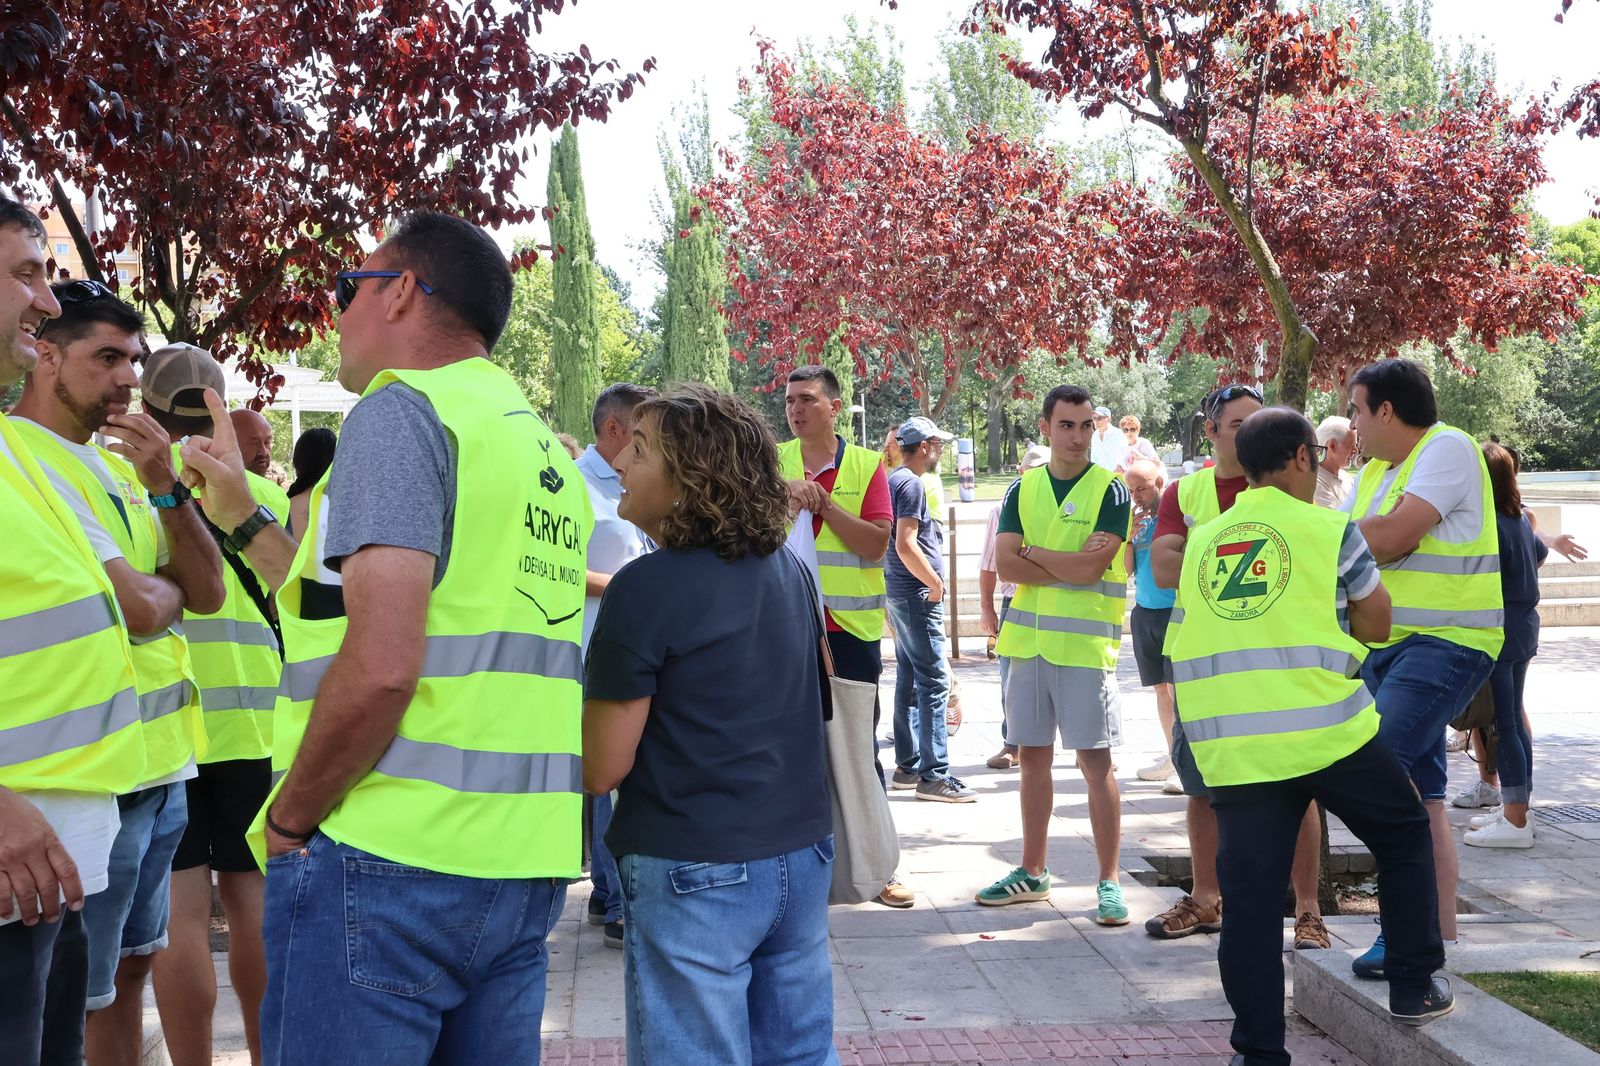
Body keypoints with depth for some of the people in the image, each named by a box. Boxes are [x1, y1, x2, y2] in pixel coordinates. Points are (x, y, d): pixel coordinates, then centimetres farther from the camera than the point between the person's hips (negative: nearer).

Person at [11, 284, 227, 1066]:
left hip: (159, 765, 9)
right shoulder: (23, 459, -14)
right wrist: (167, 582, 2)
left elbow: (206, 592, 6)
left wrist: (165, 486, -6)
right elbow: (138, 609, -21)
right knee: (74, 1002, 0)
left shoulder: (115, 463, 13)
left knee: (129, 968, 18)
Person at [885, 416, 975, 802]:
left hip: (901, 596, 10)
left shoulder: (894, 480, 15)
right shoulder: (911, 484, -14)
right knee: (935, 683, -9)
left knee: (910, 681, 14)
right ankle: (933, 775, -10)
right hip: (917, 596, -10)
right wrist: (935, 583, -13)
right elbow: (906, 545, -23)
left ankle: (908, 766, 20)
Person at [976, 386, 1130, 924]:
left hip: (1086, 644, -4)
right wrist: (1069, 565, -11)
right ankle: (1032, 873, 21)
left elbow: (1091, 568, -16)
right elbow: (1004, 563, -2)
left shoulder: (1110, 490, -4)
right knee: (1033, 757, 11)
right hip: (1027, 639, 5)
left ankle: (1109, 881, 4)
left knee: (1096, 762, -2)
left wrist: (1033, 553, -6)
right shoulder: (1022, 489, 9)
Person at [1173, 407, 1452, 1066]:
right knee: (1404, 838, 21)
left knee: (1250, 897, 5)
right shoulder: (1328, 528, 0)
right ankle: (1414, 987, 25)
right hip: (1327, 731, -3)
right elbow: (1375, 627, 5)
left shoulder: (1202, 539, 13)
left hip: (1229, 745, 3)